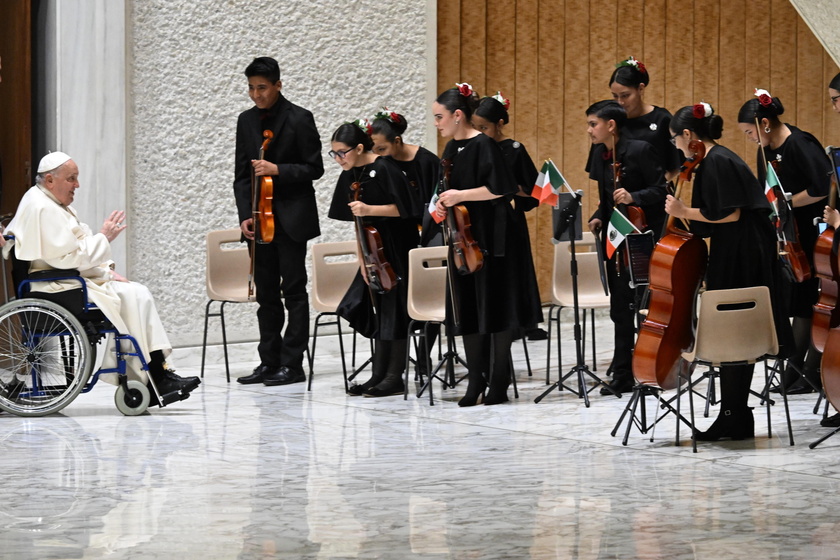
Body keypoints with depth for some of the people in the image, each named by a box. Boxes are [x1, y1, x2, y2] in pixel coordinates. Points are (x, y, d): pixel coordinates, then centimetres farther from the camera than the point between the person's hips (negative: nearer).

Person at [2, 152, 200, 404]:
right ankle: (155, 380, -15)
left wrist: (107, 271, 6)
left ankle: (159, 372, -10)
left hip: (73, 279, 11)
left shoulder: (54, 204, 18)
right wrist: (104, 237, -11)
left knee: (139, 294, -3)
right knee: (131, 298, -20)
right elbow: (69, 257, -22)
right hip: (58, 287, -11)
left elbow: (81, 252, 21)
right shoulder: (42, 209, -16)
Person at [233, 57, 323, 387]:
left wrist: (278, 170, -19)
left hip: (291, 218, -5)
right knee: (266, 292, 8)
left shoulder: (299, 119, -6)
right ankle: (269, 362, 14)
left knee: (293, 290, -2)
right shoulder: (246, 121, 10)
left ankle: (292, 365, 0)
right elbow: (241, 174, 11)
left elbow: (314, 168, -5)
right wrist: (245, 215, -1)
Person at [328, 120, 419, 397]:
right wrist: (363, 260, 3)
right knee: (379, 311, 10)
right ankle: (379, 374, 15)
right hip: (374, 250, 7)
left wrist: (369, 210, -26)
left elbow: (402, 208, -17)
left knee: (393, 310, -3)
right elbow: (358, 220, 8)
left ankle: (395, 378, 2)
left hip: (397, 250, -7)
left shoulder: (384, 169, -16)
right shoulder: (351, 175, 5)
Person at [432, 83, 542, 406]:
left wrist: (461, 195, -17)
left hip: (492, 238, -8)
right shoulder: (451, 149, 12)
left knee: (495, 307, -2)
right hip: (463, 238, 8)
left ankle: (499, 383, 4)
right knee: (467, 311, 8)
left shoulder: (484, 145, -13)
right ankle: (476, 382, 13)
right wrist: (443, 204, 2)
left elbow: (500, 188, -20)